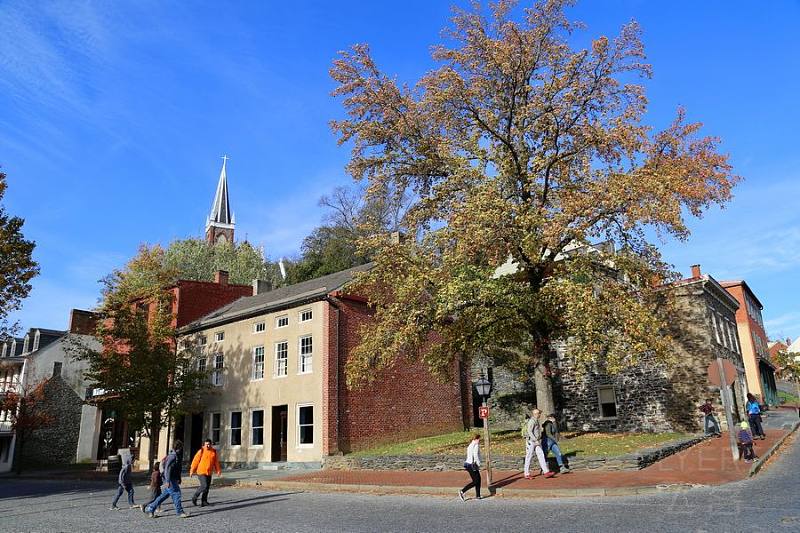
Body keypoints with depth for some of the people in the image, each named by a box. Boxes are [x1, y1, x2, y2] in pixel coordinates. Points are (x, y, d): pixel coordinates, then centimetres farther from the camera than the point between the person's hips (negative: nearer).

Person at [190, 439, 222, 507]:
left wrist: (218, 470, 7)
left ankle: (203, 502, 15)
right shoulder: (201, 451, -8)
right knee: (204, 486, -14)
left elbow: (216, 462, 13)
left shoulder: (214, 452, 6)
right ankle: (194, 497, 5)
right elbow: (195, 461, -6)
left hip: (209, 473, 5)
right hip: (201, 472, -5)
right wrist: (192, 470, -7)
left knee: (207, 487, 5)